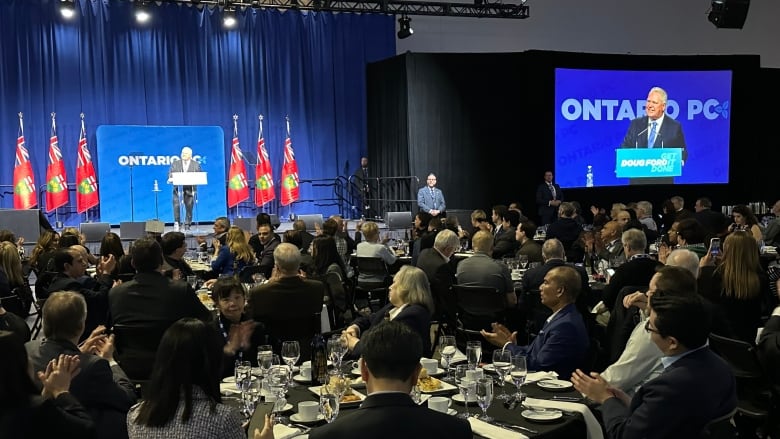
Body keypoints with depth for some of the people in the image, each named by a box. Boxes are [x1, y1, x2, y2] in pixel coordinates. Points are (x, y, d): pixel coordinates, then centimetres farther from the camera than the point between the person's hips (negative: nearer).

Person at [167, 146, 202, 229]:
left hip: (190, 190, 0)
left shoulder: (196, 164, 9)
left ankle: (187, 225, 9)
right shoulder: (175, 163, 11)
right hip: (178, 188, 0)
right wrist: (171, 179, -19)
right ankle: (177, 223, -2)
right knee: (176, 206, -10)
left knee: (189, 207, 0)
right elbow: (170, 173, 3)